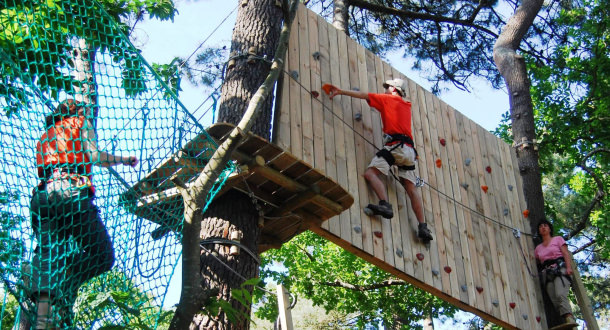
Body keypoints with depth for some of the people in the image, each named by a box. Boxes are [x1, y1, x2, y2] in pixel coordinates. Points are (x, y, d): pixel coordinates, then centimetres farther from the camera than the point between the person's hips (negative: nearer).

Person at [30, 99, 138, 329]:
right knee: (102, 255, 0)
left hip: (43, 195, 5)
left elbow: (43, 170, 24)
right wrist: (124, 159, 18)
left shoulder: (45, 136, 35)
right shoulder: (81, 122, 20)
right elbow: (93, 156, 6)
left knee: (47, 253, -7)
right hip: (71, 193, -5)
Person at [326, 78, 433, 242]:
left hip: (395, 145, -7)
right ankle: (423, 227, -7)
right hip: (409, 149, 7)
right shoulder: (406, 106, 28)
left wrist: (340, 91, 20)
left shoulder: (388, 99, 11)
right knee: (411, 187, 2)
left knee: (371, 173, -13)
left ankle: (384, 204, -35)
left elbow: (363, 95, 13)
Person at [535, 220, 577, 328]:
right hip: (547, 274, 4)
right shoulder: (538, 248, 25)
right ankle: (569, 323, -23)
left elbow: (566, 254, 3)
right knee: (555, 301, -15)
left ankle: (570, 320, -43)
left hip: (560, 269, -4)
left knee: (560, 295, -29)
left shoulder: (558, 239, 15)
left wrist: (569, 267, -12)